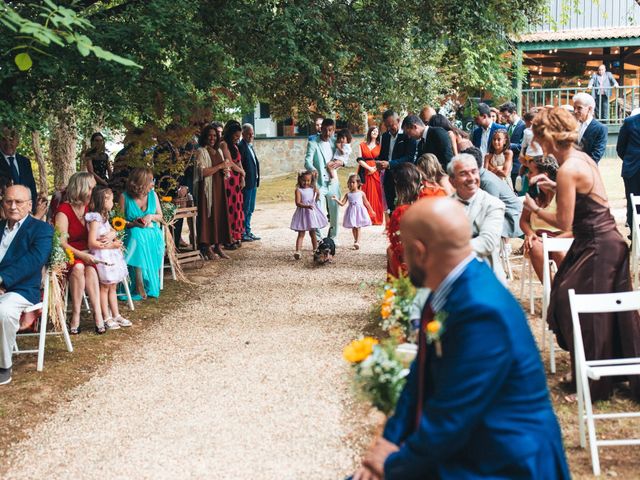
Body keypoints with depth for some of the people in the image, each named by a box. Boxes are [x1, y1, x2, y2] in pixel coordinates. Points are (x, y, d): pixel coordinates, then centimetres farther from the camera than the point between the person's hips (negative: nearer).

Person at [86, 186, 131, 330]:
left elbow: (113, 230, 14)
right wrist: (111, 245, -17)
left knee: (112, 287, 13)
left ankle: (116, 315, 20)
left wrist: (111, 234, -10)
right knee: (104, 287, -2)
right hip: (102, 257, -9)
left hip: (111, 255, 9)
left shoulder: (104, 217, 13)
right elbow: (92, 243, -20)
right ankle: (106, 318, 4)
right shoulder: (95, 219, -16)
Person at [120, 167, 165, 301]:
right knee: (137, 237, -37)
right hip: (133, 233, -3)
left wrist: (151, 216, -7)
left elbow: (160, 216, 14)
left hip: (152, 232, 3)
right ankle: (139, 285, -31)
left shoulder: (152, 194, 9)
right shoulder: (125, 197, -2)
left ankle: (151, 284, -21)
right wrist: (133, 223, -18)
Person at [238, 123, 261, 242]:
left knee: (250, 209, 15)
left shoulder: (251, 146, 16)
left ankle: (248, 232, 23)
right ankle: (242, 233, 4)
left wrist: (257, 180, 15)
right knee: (244, 209, -3)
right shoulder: (241, 146, -14)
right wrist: (243, 181, -19)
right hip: (246, 183, -9)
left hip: (253, 183, 9)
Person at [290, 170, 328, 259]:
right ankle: (297, 251, -15)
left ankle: (315, 250, 24)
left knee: (312, 233, 14)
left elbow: (318, 194, 27)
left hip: (312, 213, 4)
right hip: (302, 213, -4)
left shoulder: (313, 188, 3)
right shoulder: (298, 190, -11)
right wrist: (307, 206, -34)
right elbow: (298, 203, -22)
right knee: (301, 234, -7)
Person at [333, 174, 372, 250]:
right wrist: (336, 200, -15)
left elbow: (366, 203, 11)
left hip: (359, 212, -2)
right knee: (353, 228, 7)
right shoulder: (348, 194, 4)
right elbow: (342, 203, 1)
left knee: (358, 227, -4)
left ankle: (357, 242, -6)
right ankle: (356, 241, 19)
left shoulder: (361, 193, 2)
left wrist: (371, 211, 16)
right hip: (351, 212, 2)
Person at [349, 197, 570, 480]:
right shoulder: (450, 290, 1)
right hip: (456, 451, 8)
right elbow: (421, 377, 10)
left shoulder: (482, 311, -26)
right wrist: (389, 440, 0)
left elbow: (450, 422, -23)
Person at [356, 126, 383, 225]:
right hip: (365, 172, 0)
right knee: (365, 195, -3)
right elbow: (359, 160, 0)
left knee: (376, 194, -2)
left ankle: (376, 218, 2)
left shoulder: (379, 146, 9)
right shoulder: (362, 145, 8)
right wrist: (369, 168, -10)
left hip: (376, 172, 0)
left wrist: (374, 168, -11)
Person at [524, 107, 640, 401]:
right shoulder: (582, 157, 7)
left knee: (584, 314, 2)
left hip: (597, 248, -9)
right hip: (608, 241, 9)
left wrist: (534, 208, -4)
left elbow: (564, 223, -17)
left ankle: (592, 385, 13)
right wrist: (554, 187, 15)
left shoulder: (568, 169, -20)